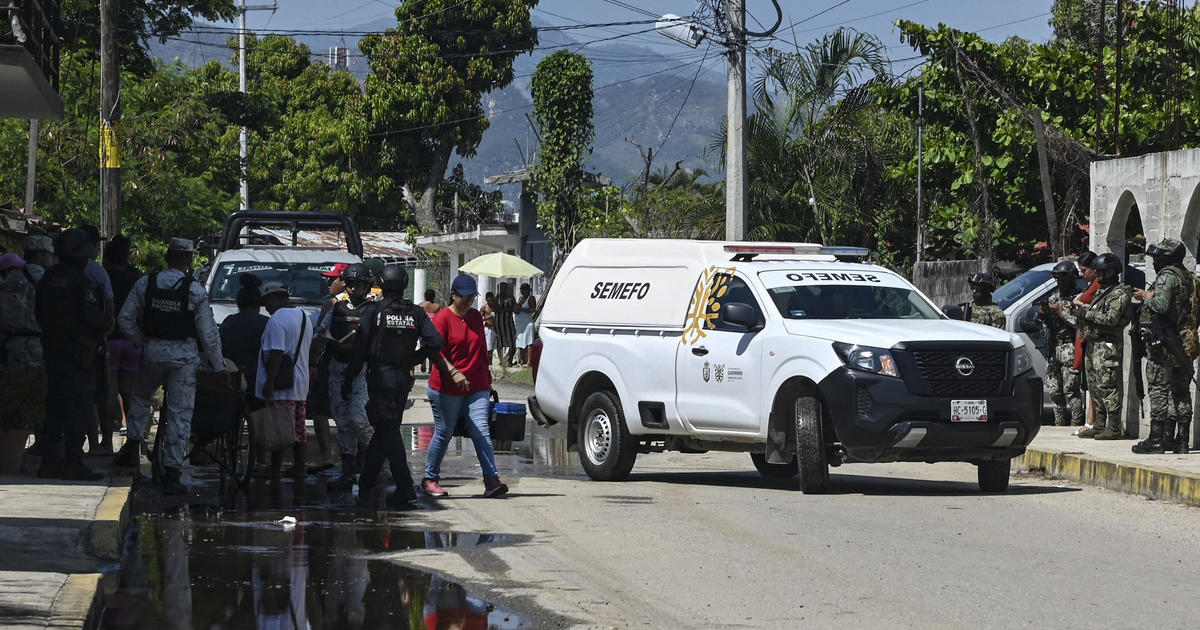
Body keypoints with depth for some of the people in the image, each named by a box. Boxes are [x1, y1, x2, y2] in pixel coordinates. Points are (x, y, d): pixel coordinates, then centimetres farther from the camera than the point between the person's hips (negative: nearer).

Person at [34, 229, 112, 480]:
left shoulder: (48, 278, 9)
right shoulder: (80, 282, -16)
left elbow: (38, 313, 17)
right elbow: (92, 318, -21)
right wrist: (108, 321, -2)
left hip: (51, 349, 8)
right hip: (78, 353, -8)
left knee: (55, 406, 13)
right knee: (78, 408, -4)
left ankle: (49, 461, 15)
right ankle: (73, 464, -5)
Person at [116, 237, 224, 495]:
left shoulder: (145, 283, -2)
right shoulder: (195, 291, -8)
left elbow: (125, 318, 0)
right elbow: (208, 333, -5)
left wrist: (142, 340, 14)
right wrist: (217, 365, 4)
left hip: (152, 351, 2)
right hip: (184, 357, -2)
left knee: (140, 397, 29)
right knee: (180, 414, 1)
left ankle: (132, 447, 21)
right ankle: (172, 473, -2)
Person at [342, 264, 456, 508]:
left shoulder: (373, 311, -5)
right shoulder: (416, 313, 5)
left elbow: (359, 348, -7)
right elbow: (435, 342, -5)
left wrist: (348, 380, -1)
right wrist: (413, 359, 11)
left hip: (379, 376, -5)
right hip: (403, 377, 5)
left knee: (388, 431, -7)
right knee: (385, 429, 16)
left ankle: (405, 488, -16)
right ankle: (366, 483, 25)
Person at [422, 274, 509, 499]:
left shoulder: (476, 317, 13)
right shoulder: (443, 318, -6)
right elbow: (437, 352, -14)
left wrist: (487, 379, 22)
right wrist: (454, 373, -28)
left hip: (477, 387, 4)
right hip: (447, 388, -4)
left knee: (481, 432, -7)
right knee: (443, 433, 5)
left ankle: (492, 480, -14)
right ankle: (430, 478, 20)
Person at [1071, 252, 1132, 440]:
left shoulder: (1119, 294, -10)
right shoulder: (1101, 291, 21)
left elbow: (1111, 318, -21)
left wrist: (1085, 313, -16)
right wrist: (1080, 308, 6)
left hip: (1108, 346, -10)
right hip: (1093, 344, 10)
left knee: (1107, 386, -12)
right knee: (1095, 387, 11)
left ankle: (1114, 428, -12)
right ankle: (1099, 425, 17)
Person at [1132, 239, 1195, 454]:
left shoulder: (1167, 276, -12)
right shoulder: (1189, 277, 16)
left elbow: (1161, 305, -26)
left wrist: (1146, 297, -5)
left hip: (1162, 343, -9)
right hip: (1183, 344, 9)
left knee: (1158, 389, -6)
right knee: (1181, 391, 10)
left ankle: (1156, 439, -8)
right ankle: (1181, 440, 12)